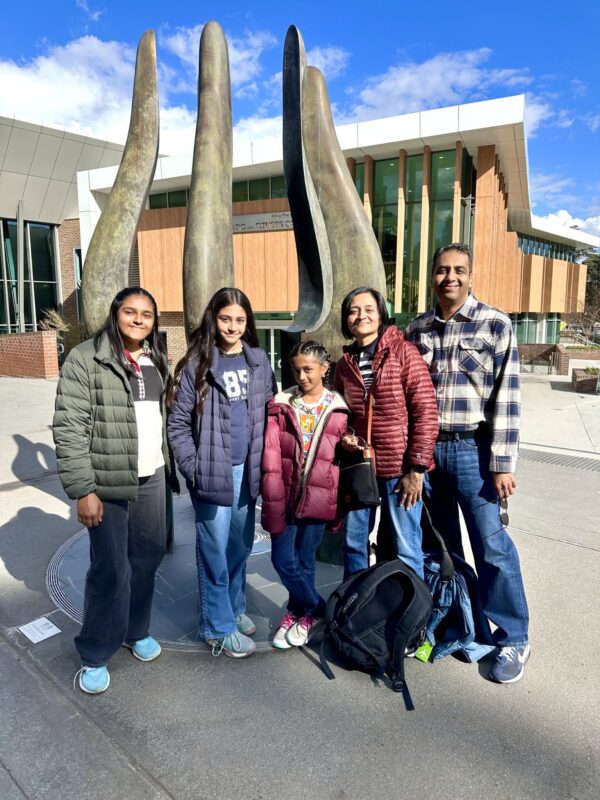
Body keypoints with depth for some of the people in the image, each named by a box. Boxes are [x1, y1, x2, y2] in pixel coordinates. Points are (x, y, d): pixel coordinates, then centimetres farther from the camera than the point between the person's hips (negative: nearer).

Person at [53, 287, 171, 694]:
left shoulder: (156, 360, 9)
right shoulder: (85, 358, -11)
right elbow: (69, 428, -13)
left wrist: (166, 463, 13)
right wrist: (83, 490, -16)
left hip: (152, 478, 6)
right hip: (108, 482, -6)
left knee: (147, 557, 15)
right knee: (111, 570, 1)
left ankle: (136, 630, 37)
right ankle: (95, 656, 22)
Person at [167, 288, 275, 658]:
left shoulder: (259, 360, 4)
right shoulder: (196, 364, -8)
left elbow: (271, 410, 11)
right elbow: (178, 422, -7)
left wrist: (264, 459, 6)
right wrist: (193, 468, -11)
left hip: (248, 469, 5)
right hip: (213, 471, -4)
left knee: (241, 545, 18)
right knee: (215, 550, 6)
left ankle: (235, 607, 38)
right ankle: (220, 626, 22)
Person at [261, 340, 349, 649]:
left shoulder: (338, 410, 0)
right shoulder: (280, 405, 0)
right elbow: (270, 457, -6)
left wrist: (340, 507, 4)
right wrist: (272, 502, -12)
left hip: (319, 499, -1)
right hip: (285, 496, 1)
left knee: (304, 561, 9)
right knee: (283, 559, 4)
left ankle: (301, 612, 35)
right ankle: (314, 607, 29)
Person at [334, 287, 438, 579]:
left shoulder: (404, 352, -8)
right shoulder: (345, 363, 7)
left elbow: (426, 412, -11)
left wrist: (416, 468, -13)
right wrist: (343, 437, -2)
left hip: (401, 468, -5)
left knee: (406, 550, 4)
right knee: (353, 544, 16)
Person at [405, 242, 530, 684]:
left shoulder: (496, 325, -3)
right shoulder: (417, 330, 9)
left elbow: (506, 398, -7)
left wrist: (503, 463, -12)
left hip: (472, 450, -4)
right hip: (425, 449, 4)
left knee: (492, 546, 0)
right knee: (439, 545, 14)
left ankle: (513, 639, 18)